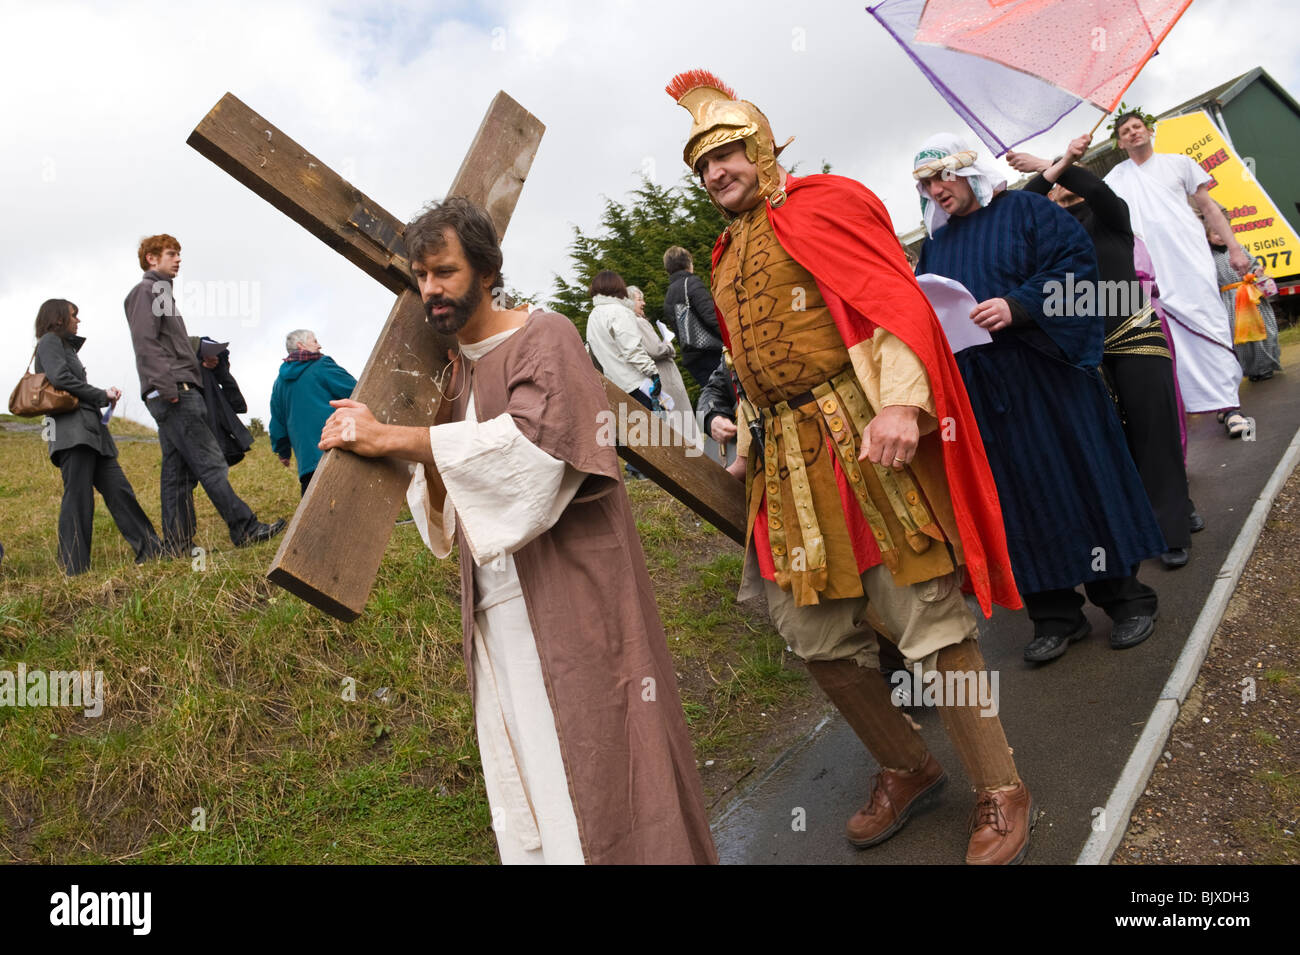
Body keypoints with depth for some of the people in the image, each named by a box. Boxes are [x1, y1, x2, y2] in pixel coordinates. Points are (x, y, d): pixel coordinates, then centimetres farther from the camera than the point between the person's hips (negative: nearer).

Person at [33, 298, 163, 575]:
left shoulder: (66, 346, 29)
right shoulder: (50, 341, 2)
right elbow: (60, 377, -15)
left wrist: (105, 395, 6)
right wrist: (101, 395, -4)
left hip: (90, 430, 9)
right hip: (72, 431, -9)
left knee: (118, 489, 4)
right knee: (78, 497, -10)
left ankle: (149, 549, 4)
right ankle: (73, 568, -7)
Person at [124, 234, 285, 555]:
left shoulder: (159, 293, 28)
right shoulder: (146, 290, -1)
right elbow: (146, 343, -14)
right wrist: (168, 387, -22)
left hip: (176, 395, 10)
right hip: (174, 394, -10)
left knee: (178, 473, 5)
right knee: (210, 463, -12)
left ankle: (178, 546, 5)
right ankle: (245, 529, -13)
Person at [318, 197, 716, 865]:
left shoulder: (544, 339, -7)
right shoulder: (451, 371, 14)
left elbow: (533, 438, -27)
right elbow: (445, 510, 13)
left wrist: (390, 438, -24)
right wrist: (431, 447, -8)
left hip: (570, 601, -7)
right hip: (496, 611, 7)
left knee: (590, 775, 2)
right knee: (524, 799, 13)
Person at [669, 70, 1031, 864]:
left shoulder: (826, 204, 0)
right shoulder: (726, 258, 22)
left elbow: (898, 301, -11)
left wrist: (901, 402, -24)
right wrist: (747, 438, 22)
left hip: (862, 437, -7)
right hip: (786, 460, 7)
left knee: (927, 615, -4)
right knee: (815, 631, 8)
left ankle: (1001, 791, 15)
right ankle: (906, 768, 29)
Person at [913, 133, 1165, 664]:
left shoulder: (1026, 211, 1)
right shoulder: (935, 244, 15)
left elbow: (1076, 264, -9)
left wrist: (1017, 307, -21)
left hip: (1046, 377, -4)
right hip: (983, 393, 4)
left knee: (1083, 476, 1)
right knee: (1021, 495, 6)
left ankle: (1126, 596, 17)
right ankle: (1056, 614, 15)